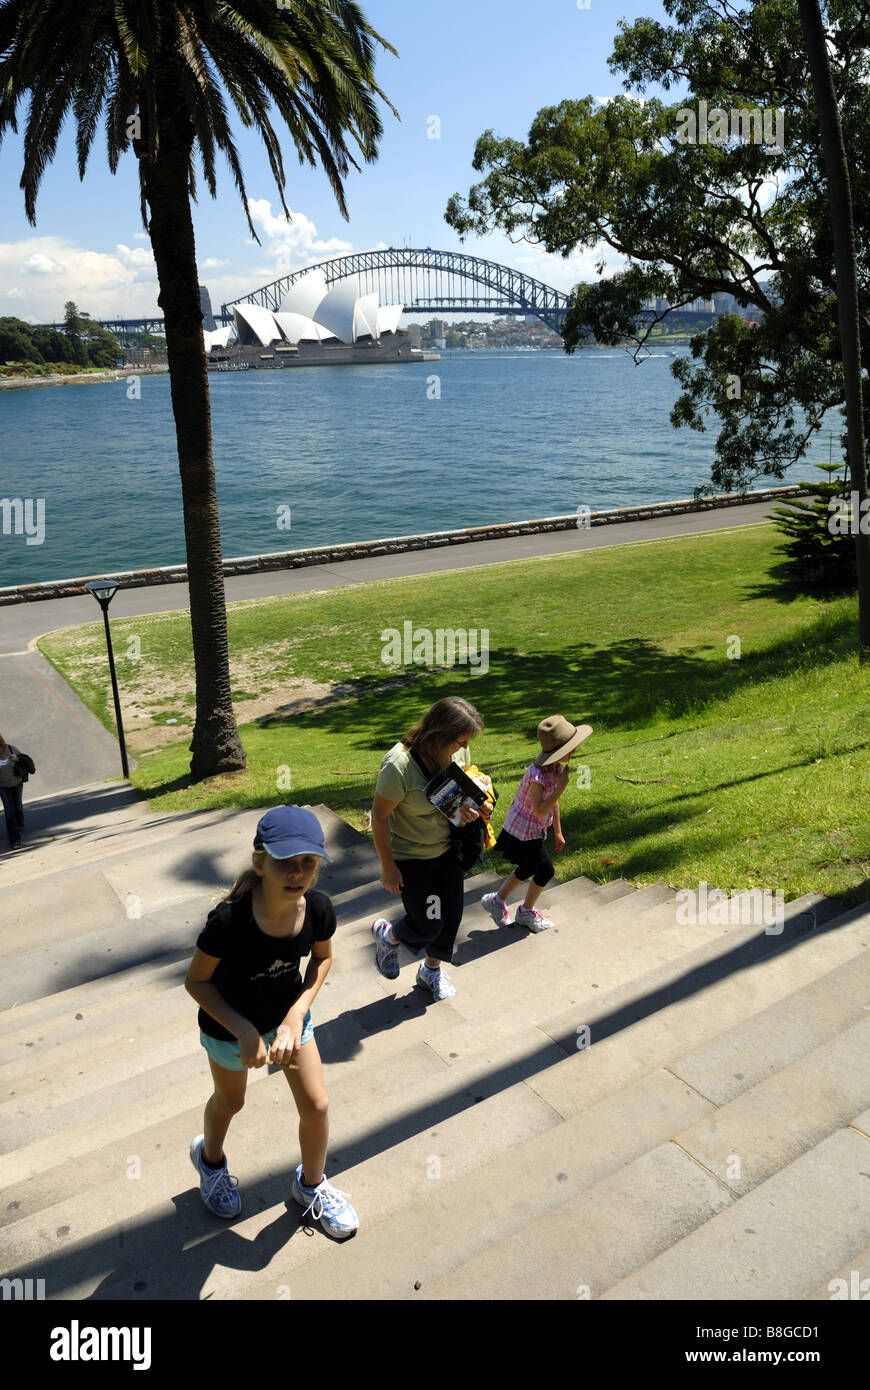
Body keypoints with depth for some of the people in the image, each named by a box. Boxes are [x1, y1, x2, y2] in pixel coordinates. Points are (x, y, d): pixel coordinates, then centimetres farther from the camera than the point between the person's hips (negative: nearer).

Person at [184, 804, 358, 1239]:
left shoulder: (318, 909, -26)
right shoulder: (229, 921, -38)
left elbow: (323, 958, -5)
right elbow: (196, 981, -21)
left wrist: (296, 1015, -16)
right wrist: (244, 1031, -27)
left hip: (289, 1014, 3)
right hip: (229, 1024, -3)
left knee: (316, 1107, 9)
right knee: (230, 1102, 23)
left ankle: (312, 1184, 41)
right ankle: (210, 1156, 60)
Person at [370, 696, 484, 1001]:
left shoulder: (459, 750, -12)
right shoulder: (399, 765, -31)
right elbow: (379, 816, -21)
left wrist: (469, 804, -14)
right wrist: (388, 867, -13)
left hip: (448, 850, 6)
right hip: (410, 858, -6)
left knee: (451, 916, 15)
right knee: (428, 926, 0)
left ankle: (432, 970, 44)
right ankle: (387, 935, 35)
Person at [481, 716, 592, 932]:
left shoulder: (557, 769, -3)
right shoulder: (537, 775, -31)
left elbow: (553, 802, 9)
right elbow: (540, 810, -33)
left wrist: (558, 832, 15)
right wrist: (560, 787, -34)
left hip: (533, 831, 9)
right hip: (523, 832, -9)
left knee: (528, 869, 21)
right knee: (545, 870, 3)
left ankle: (496, 900, 38)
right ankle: (526, 912, 24)